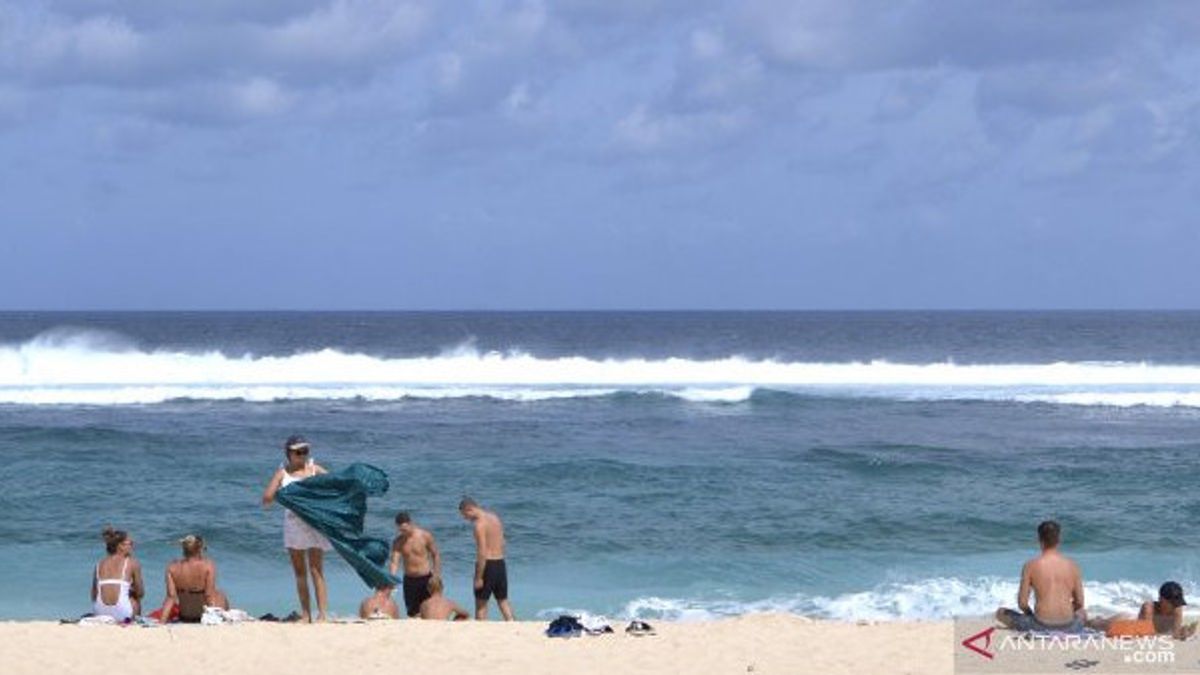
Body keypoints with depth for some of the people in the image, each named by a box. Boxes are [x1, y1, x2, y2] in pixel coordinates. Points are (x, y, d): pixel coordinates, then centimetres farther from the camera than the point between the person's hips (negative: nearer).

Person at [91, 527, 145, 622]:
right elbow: (140, 593, 7)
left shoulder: (100, 563, 12)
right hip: (121, 614, -3)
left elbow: (94, 594, 16)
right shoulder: (132, 563, 2)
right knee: (135, 599, 31)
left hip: (100, 613, 3)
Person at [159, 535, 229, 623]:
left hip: (183, 617, 3)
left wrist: (163, 620, -13)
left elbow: (171, 597, -14)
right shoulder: (208, 565, -19)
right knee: (221, 597, 31)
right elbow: (209, 595, -20)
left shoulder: (172, 568, -11)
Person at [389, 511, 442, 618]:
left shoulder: (425, 536, -8)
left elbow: (435, 555, 2)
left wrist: (436, 576, -3)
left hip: (426, 578, -2)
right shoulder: (398, 542, -3)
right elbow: (394, 562, -11)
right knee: (412, 614, 2)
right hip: (409, 580, 2)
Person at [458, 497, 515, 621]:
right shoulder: (495, 517, 10)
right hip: (500, 563, 8)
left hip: (487, 564, -8)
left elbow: (482, 553, -20)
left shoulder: (479, 524, -16)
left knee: (481, 604, 2)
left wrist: (478, 578, -17)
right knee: (503, 601, 15)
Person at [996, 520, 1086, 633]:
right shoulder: (1071, 565, 2)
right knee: (1082, 614, 41)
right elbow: (1079, 603, 7)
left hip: (1041, 627, -4)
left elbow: (1022, 603, -4)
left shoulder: (1031, 566, -5)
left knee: (1001, 613, 19)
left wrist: (1030, 614, 19)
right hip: (1068, 628, 4)